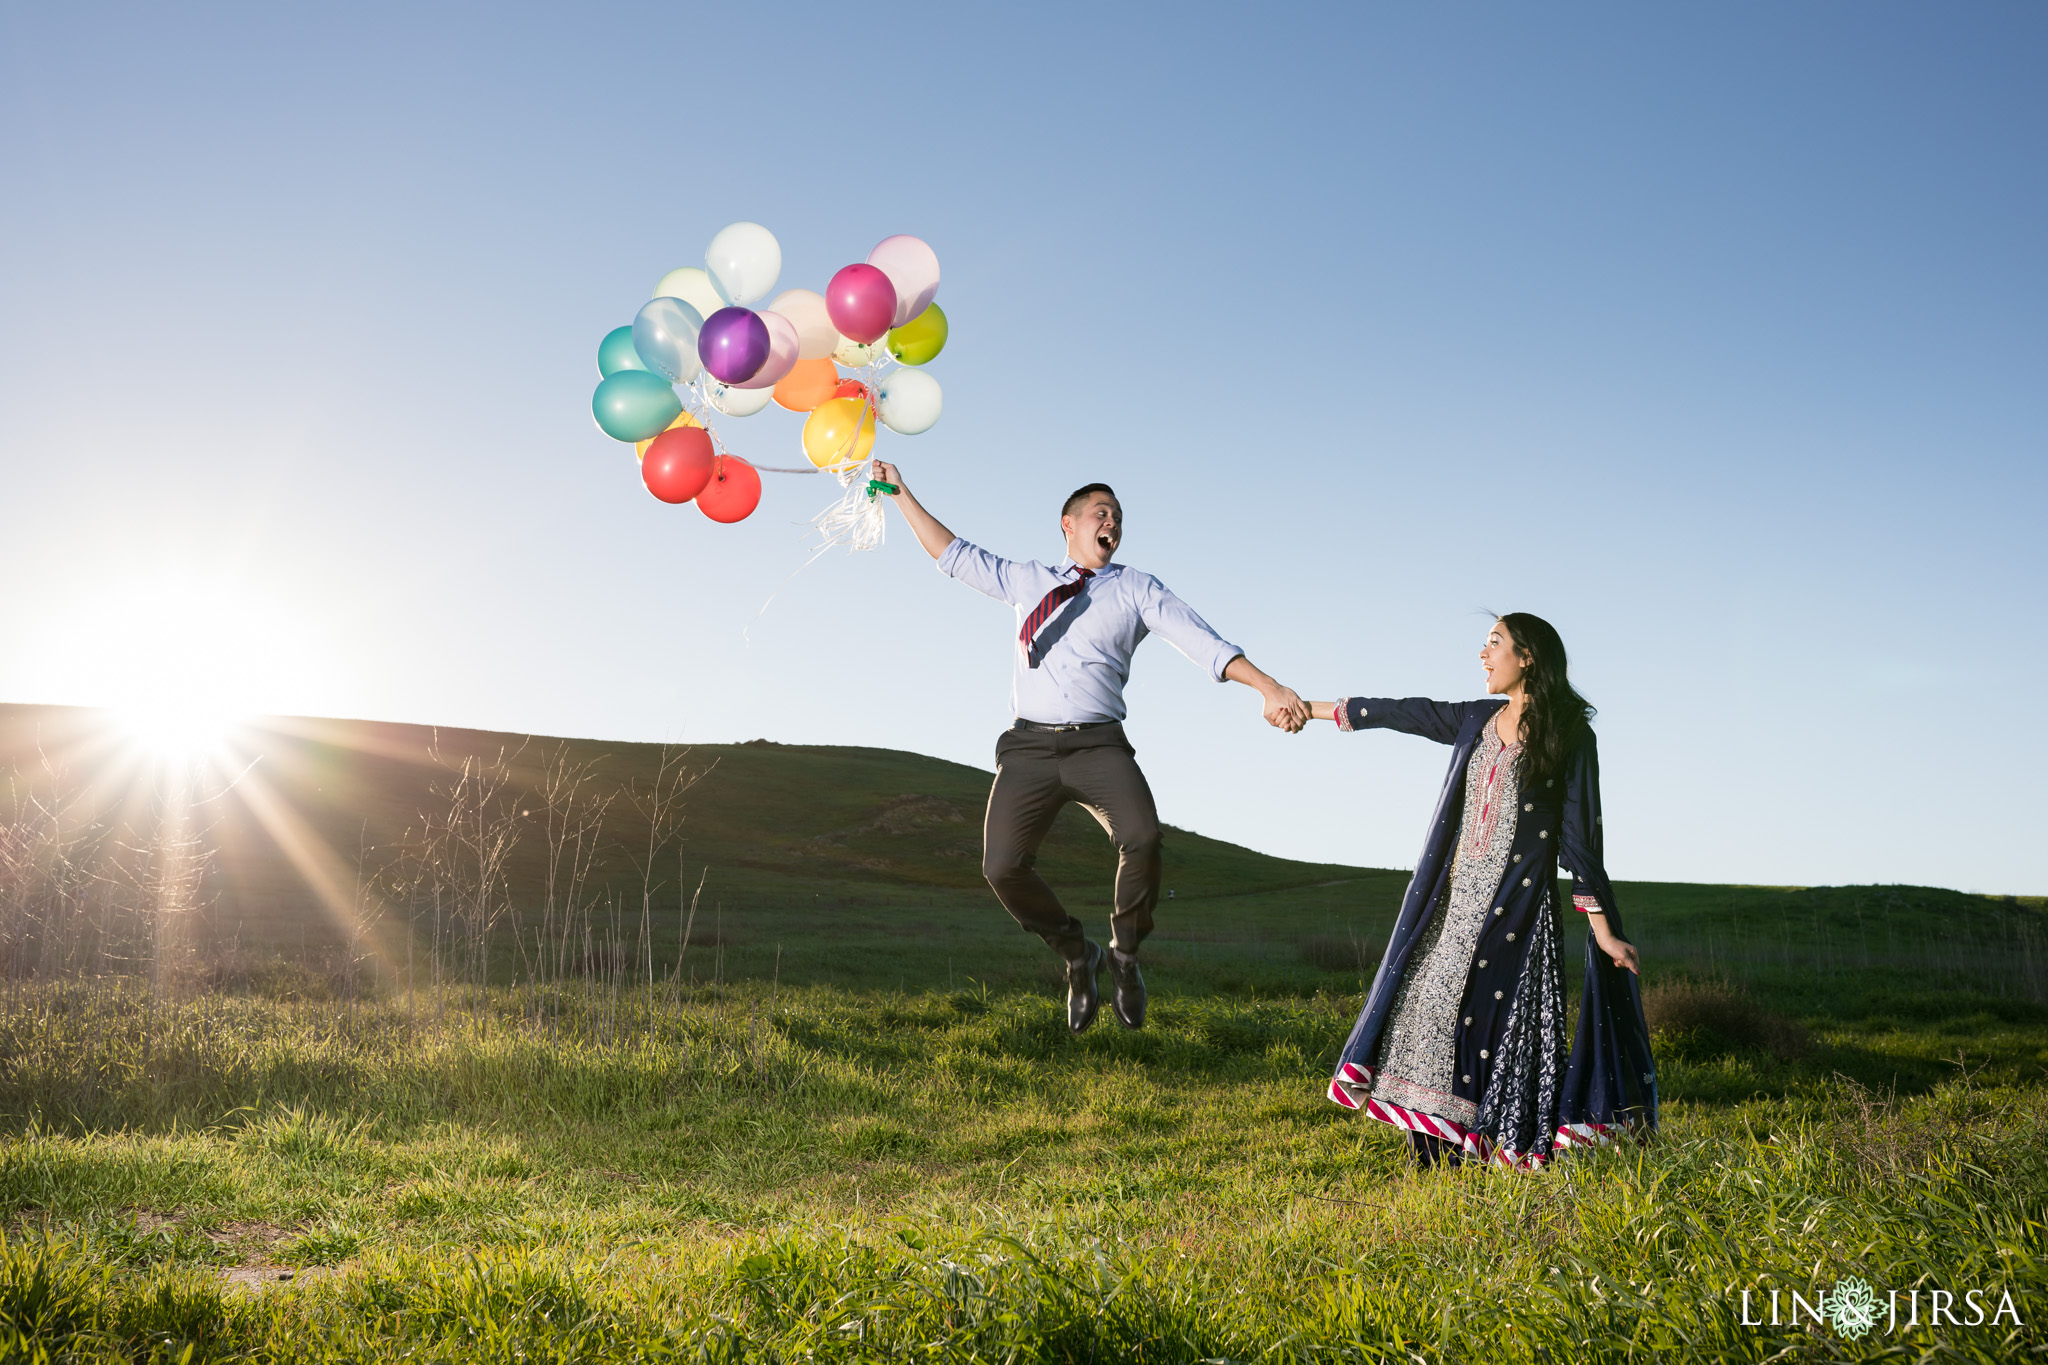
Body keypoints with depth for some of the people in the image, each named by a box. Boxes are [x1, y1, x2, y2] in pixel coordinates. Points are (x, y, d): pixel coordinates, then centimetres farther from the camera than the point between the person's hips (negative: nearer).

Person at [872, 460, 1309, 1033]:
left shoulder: (1136, 589, 13)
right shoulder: (1026, 580, 21)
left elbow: (1201, 641, 2)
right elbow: (953, 555, 29)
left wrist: (1268, 688, -11)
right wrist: (903, 495, 27)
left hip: (1098, 745, -1)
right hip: (1029, 745, 2)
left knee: (1142, 838, -30)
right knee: (1002, 867, -17)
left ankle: (1125, 954, -1)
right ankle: (1078, 954, 12)